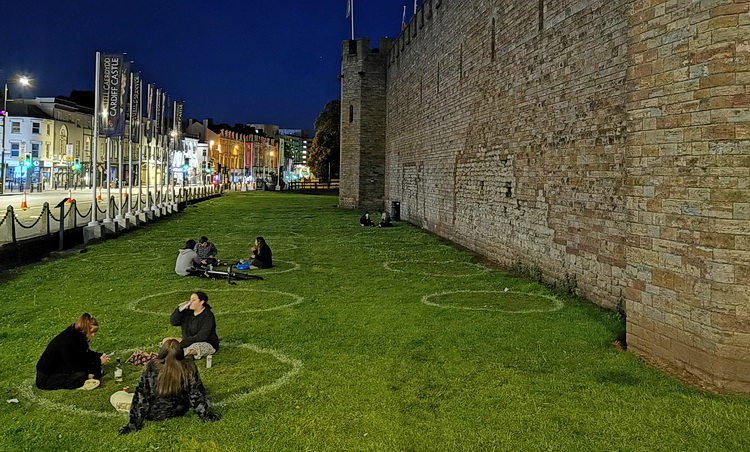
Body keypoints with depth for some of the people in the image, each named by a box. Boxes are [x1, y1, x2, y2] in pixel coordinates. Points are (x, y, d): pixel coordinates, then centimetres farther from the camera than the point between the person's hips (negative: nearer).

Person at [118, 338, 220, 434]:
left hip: (155, 415, -1)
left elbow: (141, 396, -17)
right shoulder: (188, 367, -20)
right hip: (180, 412, 1)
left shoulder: (151, 368, -23)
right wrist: (206, 415, 0)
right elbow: (197, 394, -13)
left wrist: (133, 424, -8)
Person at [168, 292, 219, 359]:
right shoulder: (188, 312, 3)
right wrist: (180, 309, -12)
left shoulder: (208, 316, -17)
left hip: (207, 345, -7)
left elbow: (202, 336, -23)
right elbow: (173, 322, 2)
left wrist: (184, 342, -24)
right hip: (189, 342, 7)